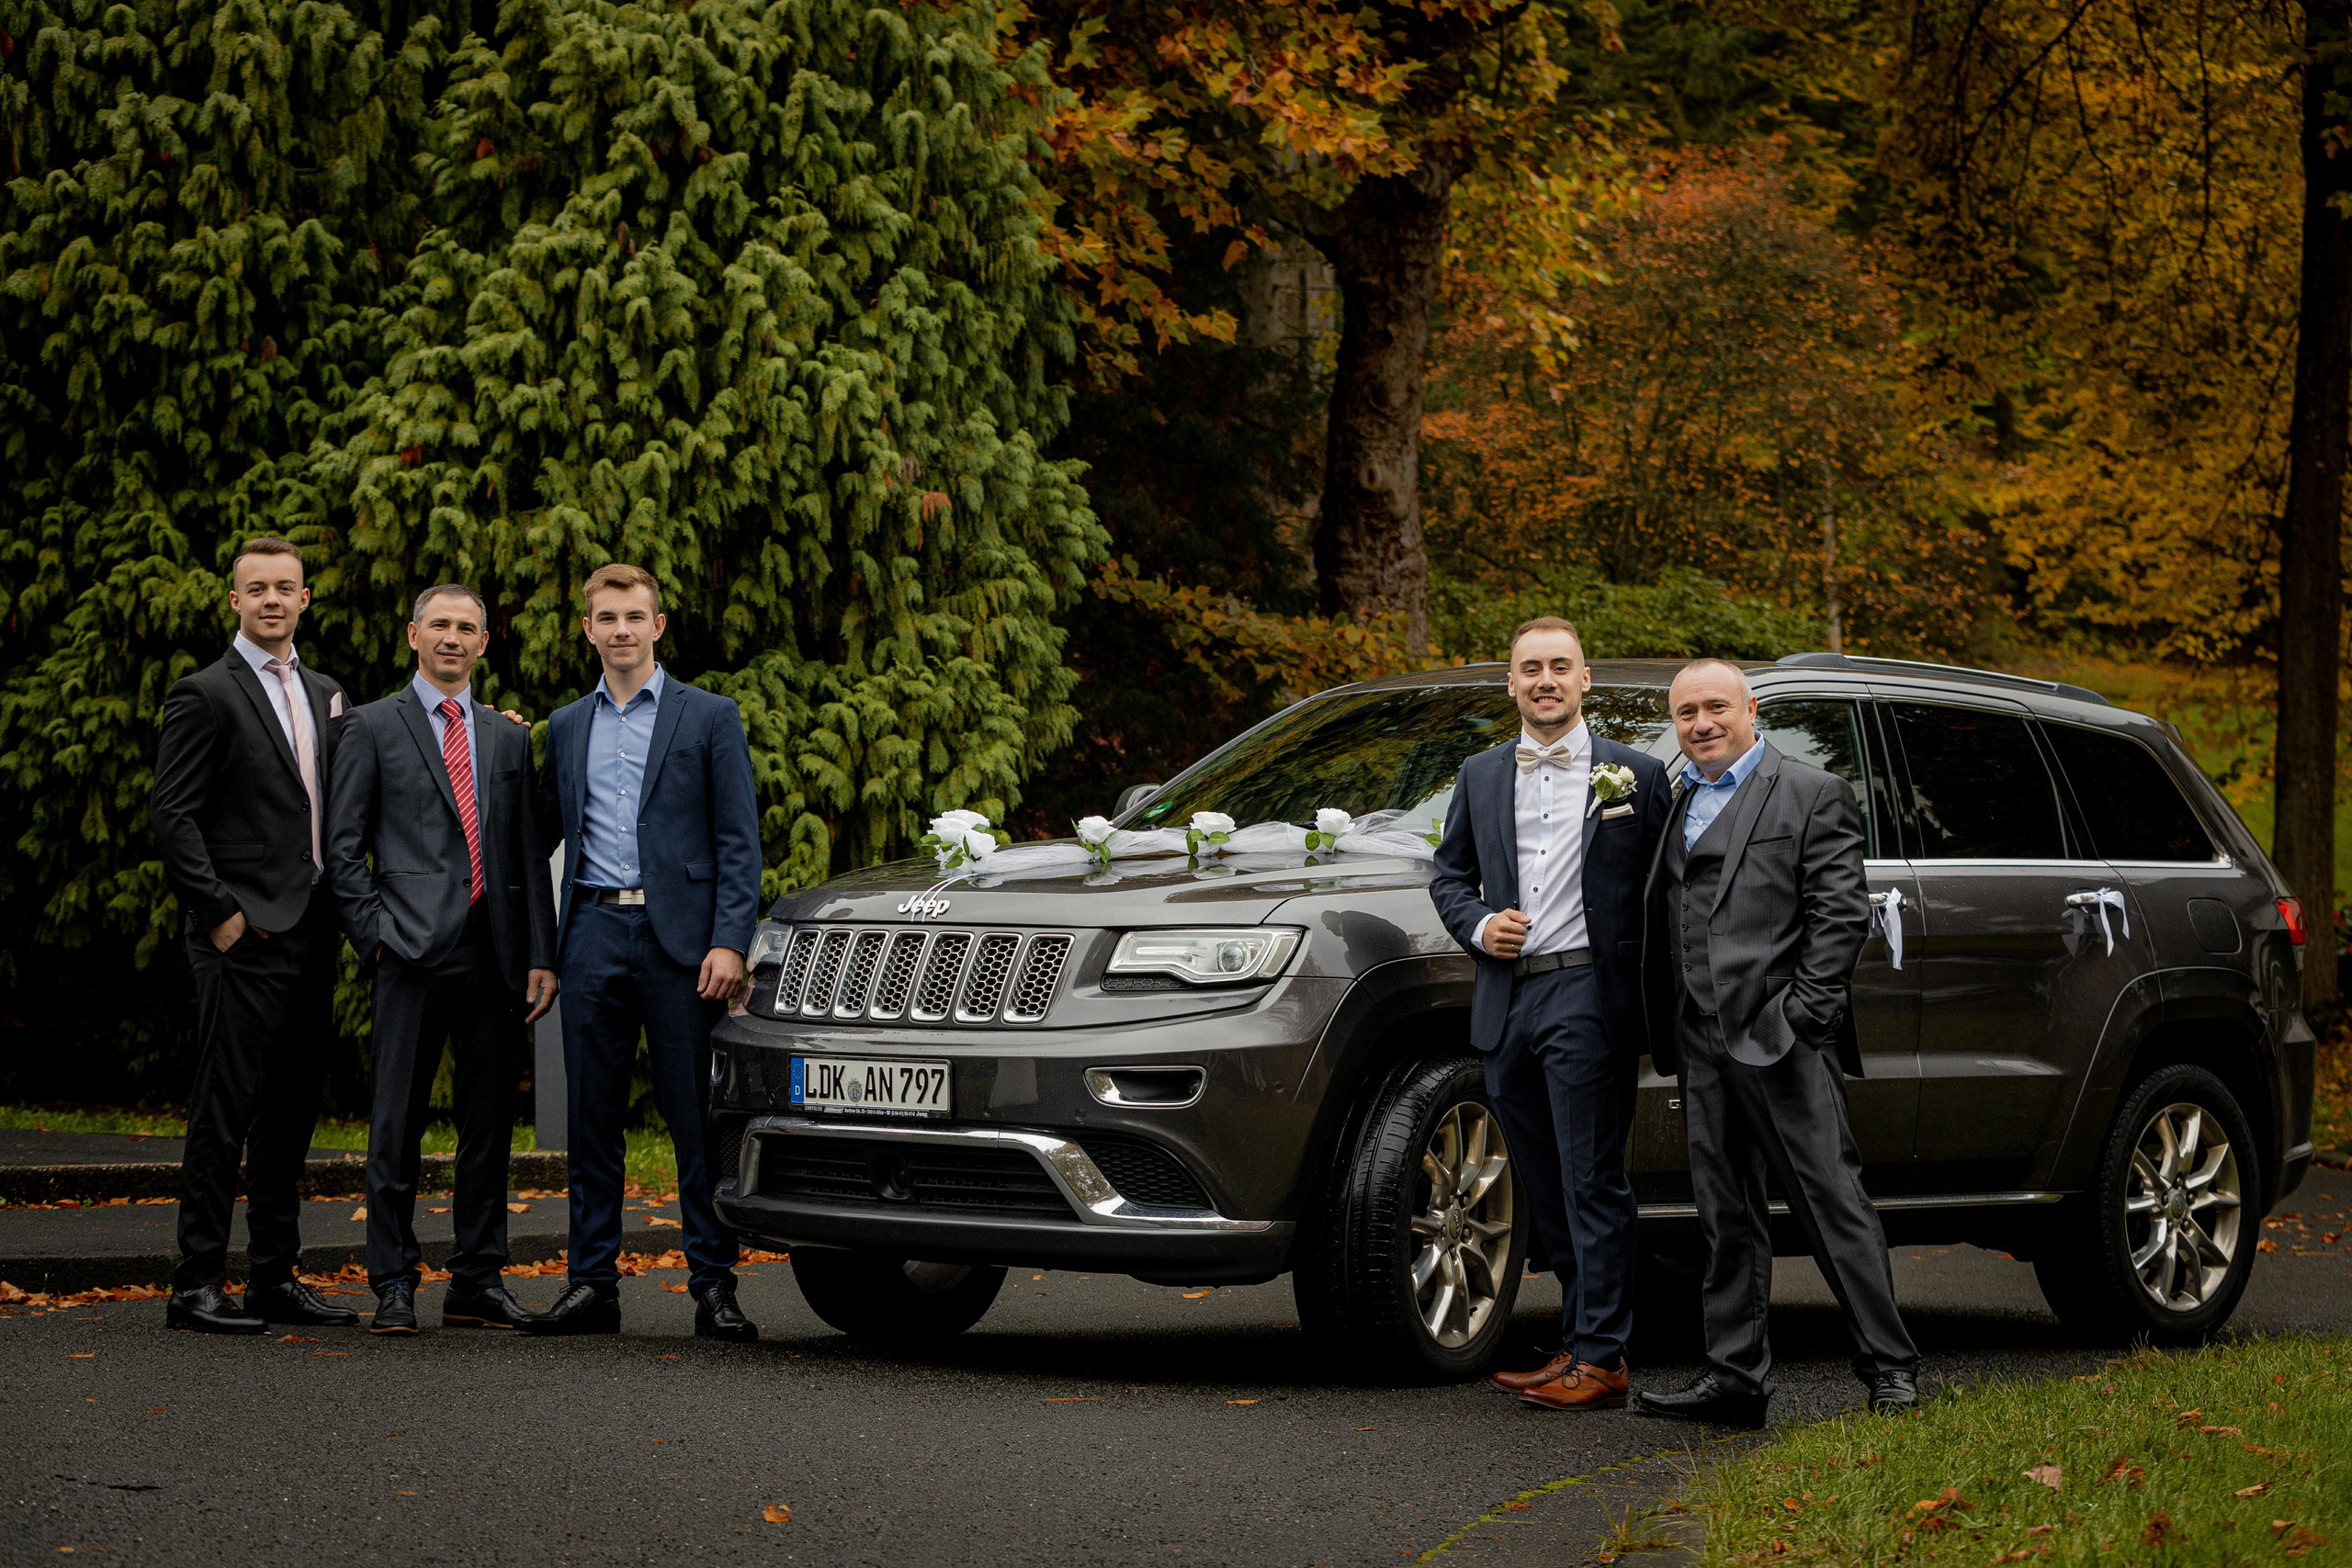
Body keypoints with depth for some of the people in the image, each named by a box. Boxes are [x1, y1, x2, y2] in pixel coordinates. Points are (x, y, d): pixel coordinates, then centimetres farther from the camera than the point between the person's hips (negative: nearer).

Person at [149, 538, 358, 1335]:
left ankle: (276, 1277, 17)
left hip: (312, 936, 7)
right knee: (225, 1112, -6)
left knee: (293, 1112, 10)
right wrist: (220, 912, -14)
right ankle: (197, 1284, -2)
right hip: (245, 939, -7)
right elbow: (171, 817, -10)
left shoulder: (325, 694, 16)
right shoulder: (205, 695, -5)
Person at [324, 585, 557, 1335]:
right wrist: (374, 931, -8)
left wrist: (540, 955, 7)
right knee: (398, 1123, -4)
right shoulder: (373, 727, 5)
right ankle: (393, 1283, 2)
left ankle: (478, 1281, 14)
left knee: (489, 1121, 7)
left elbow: (530, 852, 14)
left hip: (494, 954, 4)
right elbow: (342, 845, 2)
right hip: (415, 949, -4)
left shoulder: (508, 737, 17)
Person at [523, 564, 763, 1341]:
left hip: (678, 936, -3)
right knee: (592, 1116, 5)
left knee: (697, 1117, -2)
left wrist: (728, 942, -11)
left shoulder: (709, 718, 4)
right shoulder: (566, 727, 15)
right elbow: (544, 832, 20)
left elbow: (739, 841, -1)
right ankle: (593, 1284, 11)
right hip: (594, 934, 3)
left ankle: (713, 1286, 2)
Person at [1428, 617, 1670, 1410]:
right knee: (1544, 1188, 9)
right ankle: (1577, 1341, 18)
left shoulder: (1635, 775, 3)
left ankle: (1602, 1358, -5)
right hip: (1507, 1003, 5)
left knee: (1592, 1183, -7)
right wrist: (1479, 925, -1)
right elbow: (1449, 874, 20)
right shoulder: (1480, 777, 15)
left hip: (1587, 997, -5)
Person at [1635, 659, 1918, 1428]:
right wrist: (1667, 1037, 12)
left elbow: (1841, 912, -6)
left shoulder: (1812, 794, 1)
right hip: (1703, 1046, 6)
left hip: (1781, 1040, -6)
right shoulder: (1677, 805, 20)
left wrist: (1806, 1012, -14)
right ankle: (1734, 1378, 12)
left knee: (1832, 1202, -5)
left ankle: (1889, 1366, 0)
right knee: (1727, 1218, 8)